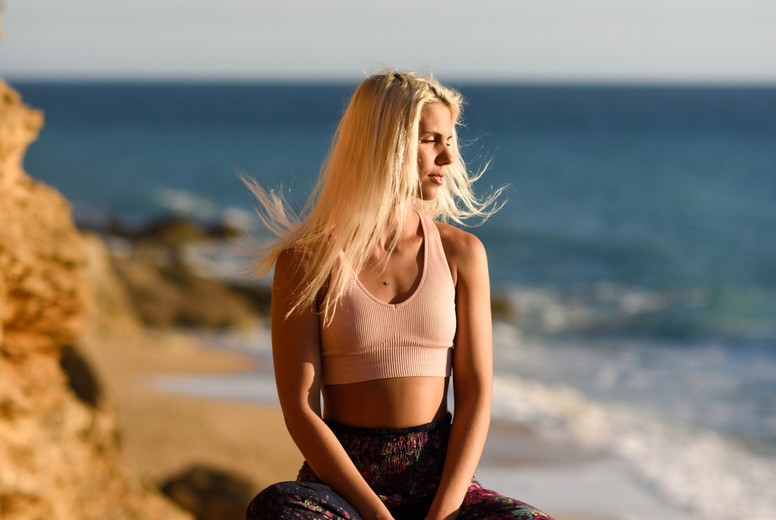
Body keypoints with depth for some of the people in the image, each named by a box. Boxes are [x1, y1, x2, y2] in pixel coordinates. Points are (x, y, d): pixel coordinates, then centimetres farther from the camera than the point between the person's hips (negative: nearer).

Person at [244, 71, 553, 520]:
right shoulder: (305, 260, -3)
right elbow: (299, 408, -6)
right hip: (341, 479, -2)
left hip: (438, 479, 2)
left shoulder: (461, 253, 5)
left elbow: (476, 394, 2)